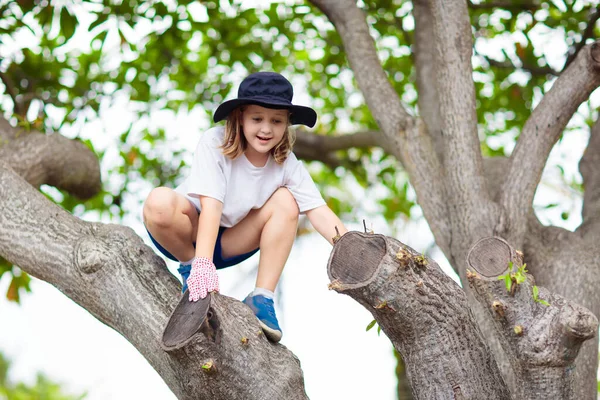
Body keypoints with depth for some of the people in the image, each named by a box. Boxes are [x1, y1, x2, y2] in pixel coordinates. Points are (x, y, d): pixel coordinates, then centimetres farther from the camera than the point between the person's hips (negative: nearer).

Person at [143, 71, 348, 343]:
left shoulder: (287, 164, -10)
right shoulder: (214, 143, -22)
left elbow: (318, 211, -19)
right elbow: (211, 203, -32)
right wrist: (202, 264, -41)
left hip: (228, 244, 4)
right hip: (183, 234, -4)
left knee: (286, 200, -18)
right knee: (160, 202, -37)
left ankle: (261, 299, -15)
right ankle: (189, 267, -7)